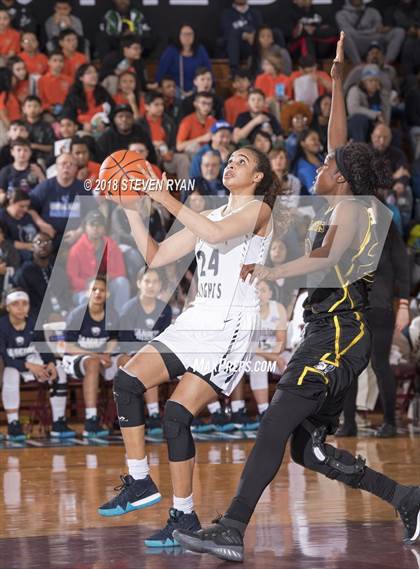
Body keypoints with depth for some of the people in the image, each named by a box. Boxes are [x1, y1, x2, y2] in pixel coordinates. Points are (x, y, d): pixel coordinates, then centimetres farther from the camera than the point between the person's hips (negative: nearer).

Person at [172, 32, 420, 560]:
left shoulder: (349, 209, -6)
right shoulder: (341, 206, 18)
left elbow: (331, 258, -24)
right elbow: (339, 145, 29)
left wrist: (275, 272, -31)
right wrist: (337, 82, 30)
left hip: (338, 333, -10)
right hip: (330, 333, 10)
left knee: (275, 426, -16)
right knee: (308, 448, 6)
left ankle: (231, 531, -22)